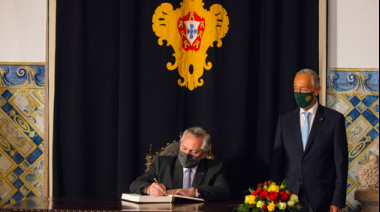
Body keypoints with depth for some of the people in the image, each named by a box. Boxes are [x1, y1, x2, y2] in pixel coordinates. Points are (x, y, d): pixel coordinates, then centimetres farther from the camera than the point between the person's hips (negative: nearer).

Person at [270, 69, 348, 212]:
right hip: (289, 197, 3)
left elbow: (341, 162, -2)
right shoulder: (285, 120, 10)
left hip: (320, 199, -2)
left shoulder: (334, 119, 0)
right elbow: (277, 160, 9)